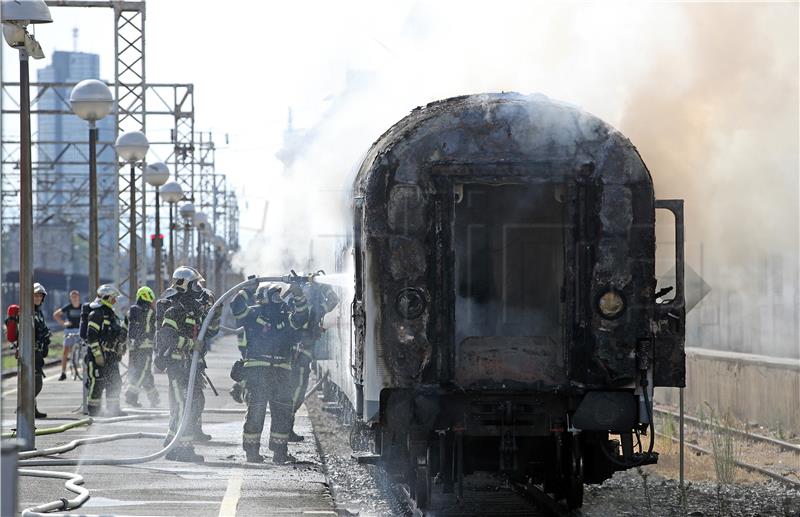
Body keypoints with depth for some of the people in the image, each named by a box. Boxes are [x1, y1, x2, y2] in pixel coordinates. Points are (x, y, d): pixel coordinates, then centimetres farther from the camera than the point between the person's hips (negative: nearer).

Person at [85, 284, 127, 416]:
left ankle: (113, 409, 17)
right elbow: (91, 336, -18)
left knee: (115, 382, 10)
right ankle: (93, 409, -1)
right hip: (98, 355, -9)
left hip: (111, 355, 9)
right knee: (97, 382, -7)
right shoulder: (97, 313, -12)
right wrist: (97, 354, -22)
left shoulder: (111, 314, 18)